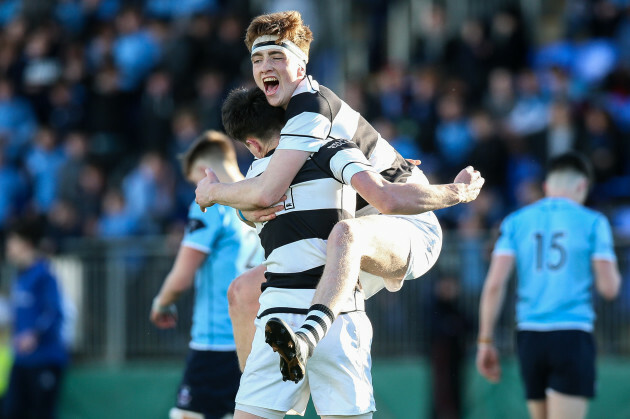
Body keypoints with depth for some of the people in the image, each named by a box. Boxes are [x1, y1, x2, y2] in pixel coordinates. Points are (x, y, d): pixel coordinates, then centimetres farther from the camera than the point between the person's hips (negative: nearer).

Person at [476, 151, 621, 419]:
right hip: (572, 336, -3)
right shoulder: (592, 222, 1)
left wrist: (485, 341, 4)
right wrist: (614, 273, 21)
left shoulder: (517, 222, 9)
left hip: (530, 336, 4)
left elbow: (494, 284, 0)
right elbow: (609, 288, -3)